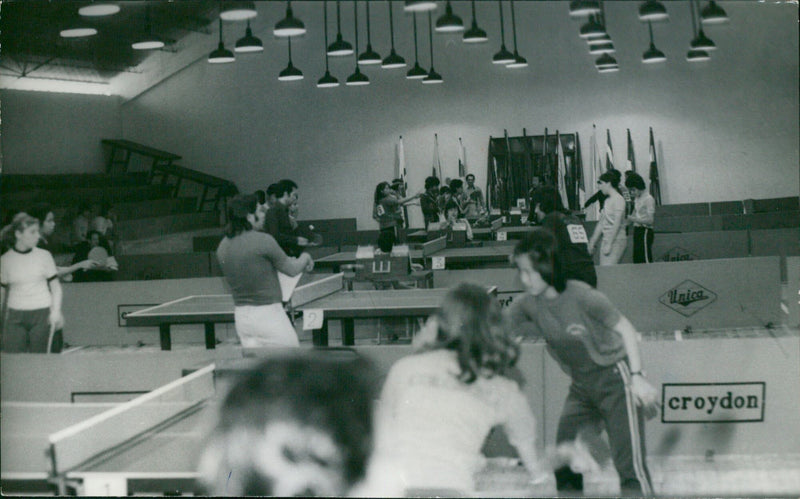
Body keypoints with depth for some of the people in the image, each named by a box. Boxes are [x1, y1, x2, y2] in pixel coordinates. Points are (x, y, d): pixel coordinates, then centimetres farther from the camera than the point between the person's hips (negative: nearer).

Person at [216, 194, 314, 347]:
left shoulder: (223, 246, 4)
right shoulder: (263, 240, -15)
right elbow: (292, 270, -5)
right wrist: (305, 258, 16)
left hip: (241, 315, 7)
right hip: (267, 314, -6)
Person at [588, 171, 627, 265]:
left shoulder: (618, 199, -9)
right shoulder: (607, 200, 16)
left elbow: (617, 224, -16)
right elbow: (601, 223, 19)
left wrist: (609, 244, -19)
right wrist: (593, 241, 18)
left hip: (616, 240, -8)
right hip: (606, 239, 8)